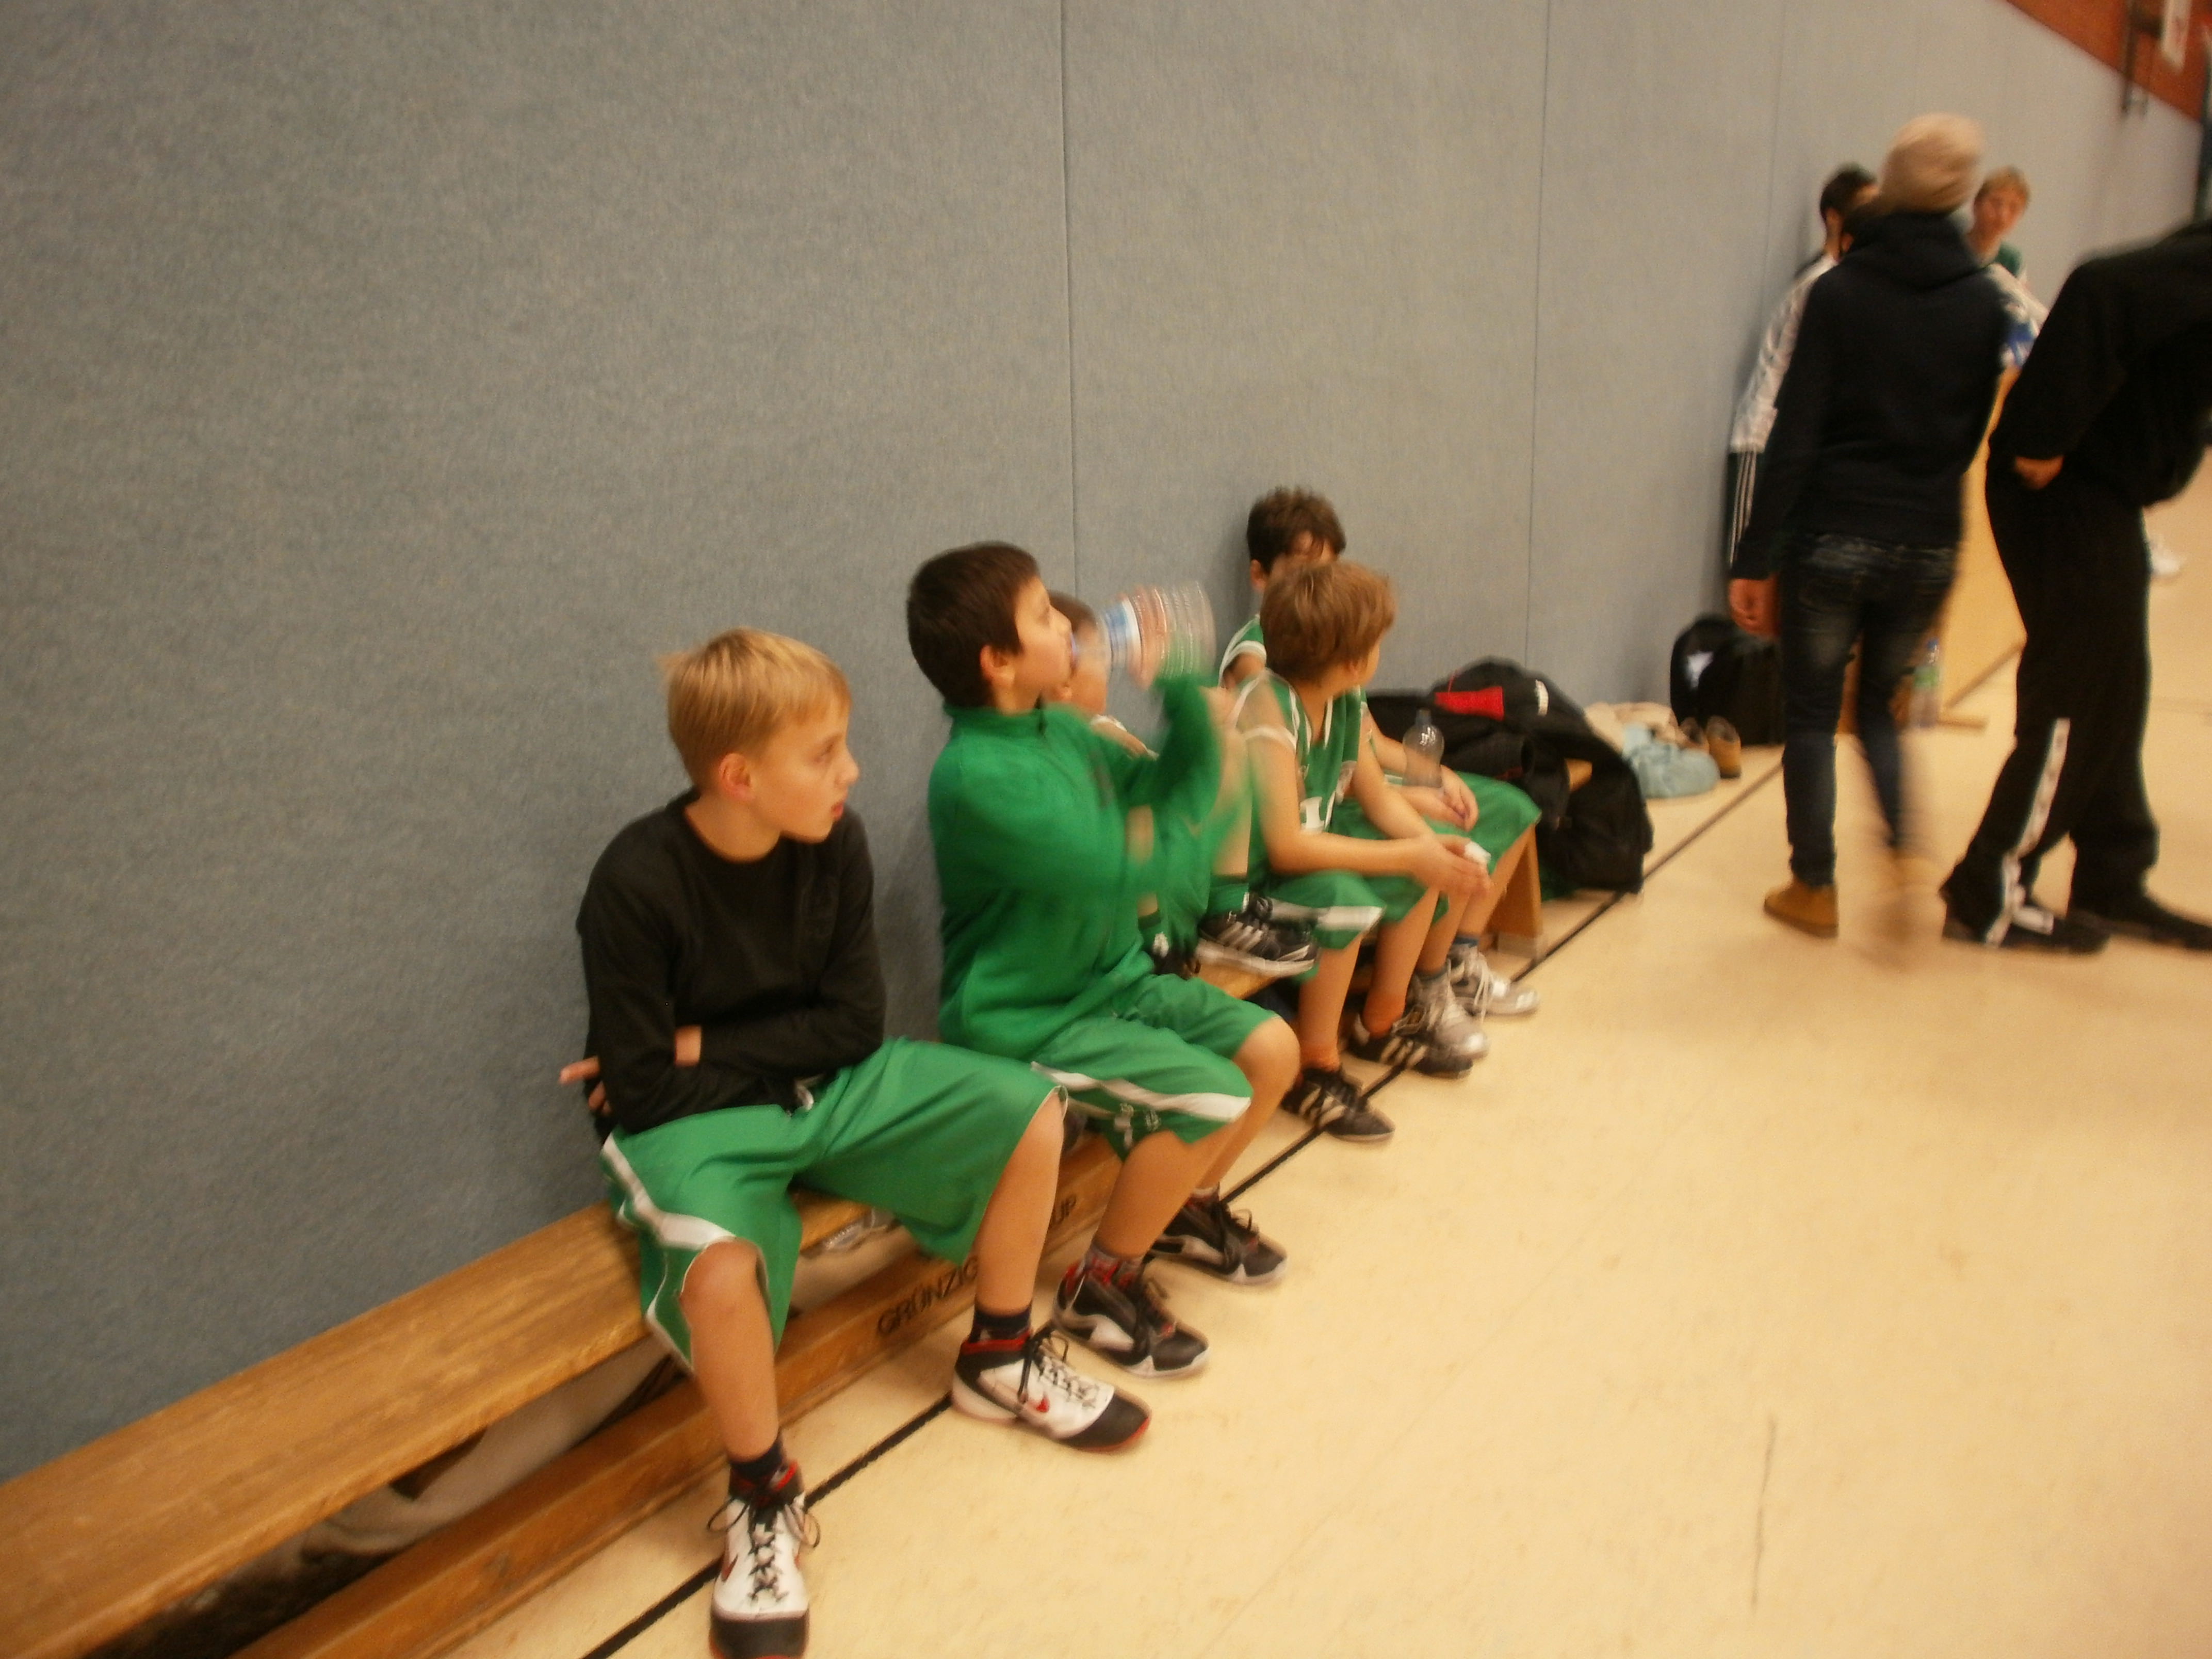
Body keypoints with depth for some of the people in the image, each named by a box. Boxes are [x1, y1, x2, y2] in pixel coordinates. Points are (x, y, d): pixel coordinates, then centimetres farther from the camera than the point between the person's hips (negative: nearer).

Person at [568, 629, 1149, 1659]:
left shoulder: (833, 840, -8)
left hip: (829, 1089, 6)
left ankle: (999, 1360, 18)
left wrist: (705, 1050, -13)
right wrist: (779, 1052, -12)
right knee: (720, 1270, -37)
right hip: (692, 1123, -5)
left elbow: (854, 1024, -6)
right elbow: (644, 1091, -19)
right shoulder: (637, 884, -22)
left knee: (1029, 1113, -5)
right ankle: (763, 1499, -6)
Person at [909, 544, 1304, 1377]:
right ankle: (1101, 1283, 0)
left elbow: (1177, 785, 9)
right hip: (1027, 1019, -9)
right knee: (1211, 1098, -22)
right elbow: (1114, 872, -31)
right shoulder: (977, 777, -25)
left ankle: (1187, 1207, 29)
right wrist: (1188, 838, -14)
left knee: (1272, 1048, 4)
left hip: (1111, 980, 9)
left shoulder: (1062, 730, 3)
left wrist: (1181, 685, -6)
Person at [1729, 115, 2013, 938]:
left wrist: (1753, 559, -10)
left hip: (1833, 537, -3)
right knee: (1880, 703, 21)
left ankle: (1814, 887, 14)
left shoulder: (1838, 293, -9)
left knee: (1810, 714, 9)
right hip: (1929, 546, 4)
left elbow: (1793, 438, -12)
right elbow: (1972, 435, 9)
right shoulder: (1984, 304, 2)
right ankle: (1906, 848, 6)